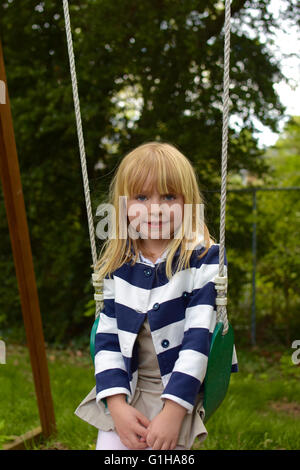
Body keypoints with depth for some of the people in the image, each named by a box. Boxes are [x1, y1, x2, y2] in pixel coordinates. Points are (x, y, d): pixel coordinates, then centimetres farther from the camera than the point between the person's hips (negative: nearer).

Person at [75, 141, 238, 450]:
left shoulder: (205, 259, -11)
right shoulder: (117, 267, 1)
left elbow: (199, 337, -16)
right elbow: (107, 337, 1)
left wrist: (173, 411, -21)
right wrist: (117, 404, -12)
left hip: (183, 390, -3)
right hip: (127, 388, 4)